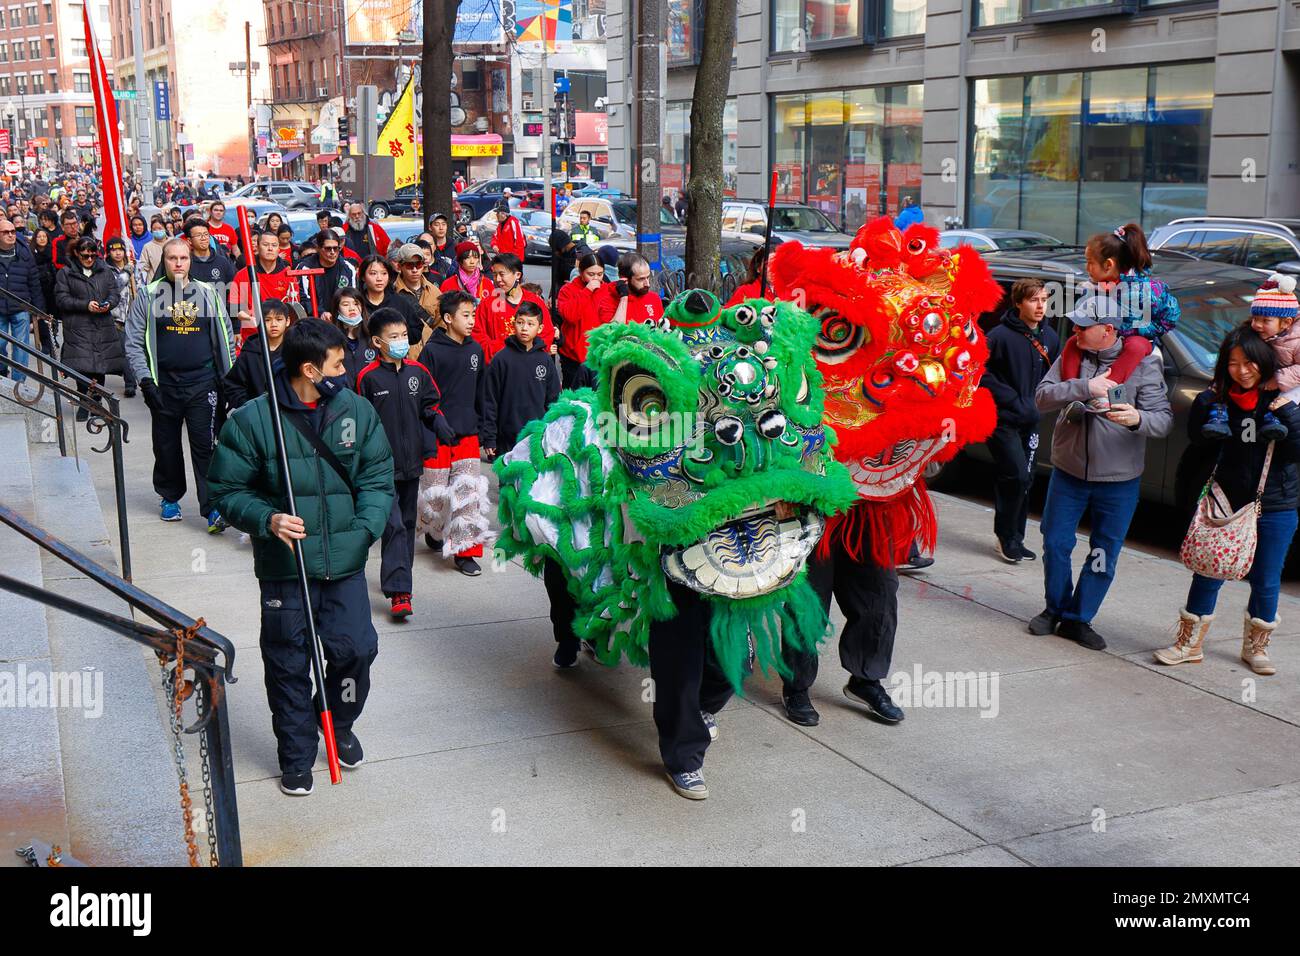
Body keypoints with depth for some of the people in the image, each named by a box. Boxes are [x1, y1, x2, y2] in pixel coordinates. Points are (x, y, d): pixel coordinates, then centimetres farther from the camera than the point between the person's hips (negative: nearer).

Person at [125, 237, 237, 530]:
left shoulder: (208, 294, 7)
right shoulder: (148, 295, 4)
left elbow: (226, 338, 13)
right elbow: (133, 342, 3)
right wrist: (145, 379, -7)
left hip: (203, 383, -1)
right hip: (164, 384, 1)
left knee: (205, 445, -7)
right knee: (166, 445, 11)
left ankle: (213, 508, -9)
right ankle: (170, 497, 29)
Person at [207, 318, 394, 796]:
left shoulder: (356, 409, 1)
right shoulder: (252, 420, -9)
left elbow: (377, 477, 7)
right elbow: (228, 489, -3)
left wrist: (367, 525, -10)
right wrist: (267, 520, -20)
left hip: (345, 565, 2)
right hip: (284, 568, -2)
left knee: (356, 649, 2)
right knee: (288, 666, 8)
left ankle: (338, 724, 34)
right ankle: (296, 757, 27)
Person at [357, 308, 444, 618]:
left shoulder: (418, 371, 5)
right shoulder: (367, 377, -9)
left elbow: (429, 404, 17)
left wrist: (436, 419, -5)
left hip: (411, 462, 6)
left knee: (408, 522, 16)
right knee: (393, 525, -12)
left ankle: (398, 578, 31)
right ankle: (399, 592, -15)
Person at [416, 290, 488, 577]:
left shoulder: (475, 350, 8)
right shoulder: (432, 350, -8)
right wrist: (437, 421, -19)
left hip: (468, 432, 4)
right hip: (438, 433, -4)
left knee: (469, 491, -3)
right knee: (436, 491, 6)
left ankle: (465, 551, 3)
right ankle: (434, 531, 36)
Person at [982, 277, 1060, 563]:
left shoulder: (1049, 337, 6)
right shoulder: (1001, 336, -13)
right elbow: (983, 374, -13)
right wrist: (1015, 401, -15)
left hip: (1029, 421, 6)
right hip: (1002, 419, -6)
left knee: (1024, 480, 9)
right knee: (1017, 475, -14)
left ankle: (1014, 539, 21)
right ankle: (1007, 535, 4)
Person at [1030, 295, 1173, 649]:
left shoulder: (1143, 363, -10)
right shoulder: (1071, 355, -2)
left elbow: (1164, 419, -12)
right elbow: (1042, 398, -12)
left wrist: (1139, 418, -35)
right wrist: (1084, 387, -26)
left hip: (1119, 479, -2)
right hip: (1068, 471, 2)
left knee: (1104, 555, 6)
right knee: (1056, 544, 9)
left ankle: (1078, 620, 21)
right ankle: (1056, 609, 30)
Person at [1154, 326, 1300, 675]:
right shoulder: (1221, 398, 0)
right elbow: (1196, 436, -3)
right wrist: (1206, 401, -15)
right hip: (1228, 502, 2)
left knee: (1265, 581, 10)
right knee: (1208, 574, 5)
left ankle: (1255, 646, 28)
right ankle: (1190, 644, 18)